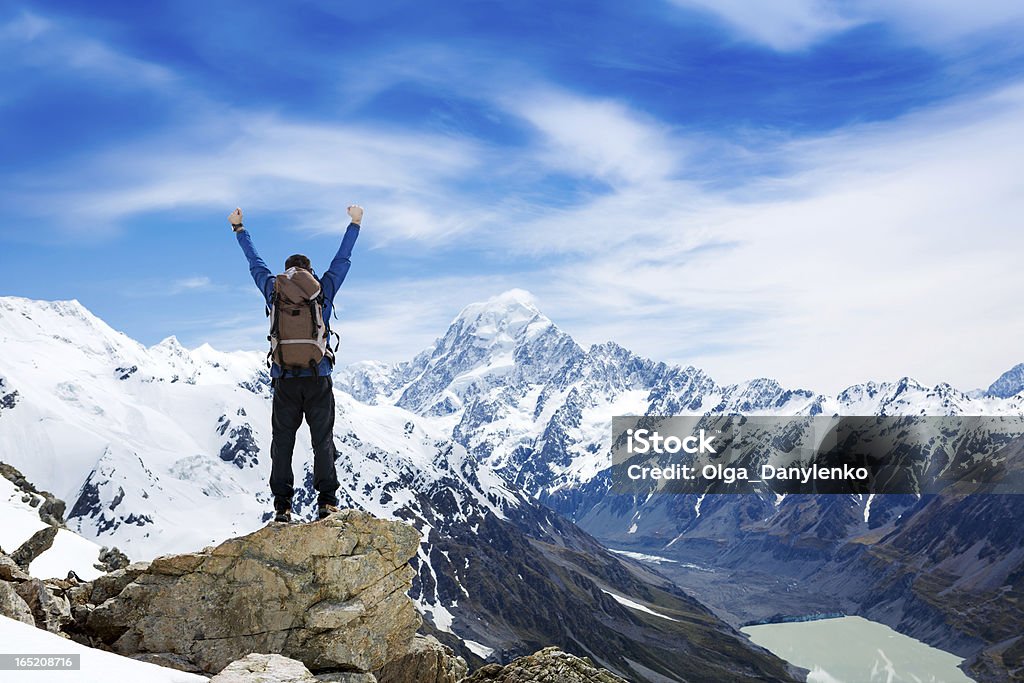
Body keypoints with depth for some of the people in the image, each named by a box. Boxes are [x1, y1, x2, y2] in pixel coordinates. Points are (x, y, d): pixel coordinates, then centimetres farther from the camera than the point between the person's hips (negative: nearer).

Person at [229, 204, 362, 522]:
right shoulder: (323, 290, 3)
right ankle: (327, 501, -2)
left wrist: (238, 228, 33)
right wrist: (355, 223, 26)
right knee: (323, 440, 4)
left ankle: (282, 505, 1)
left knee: (282, 442, 5)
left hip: (285, 379, 1)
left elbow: (255, 263, 19)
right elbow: (342, 259, 14)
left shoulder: (274, 292, 5)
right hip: (319, 379, -1)